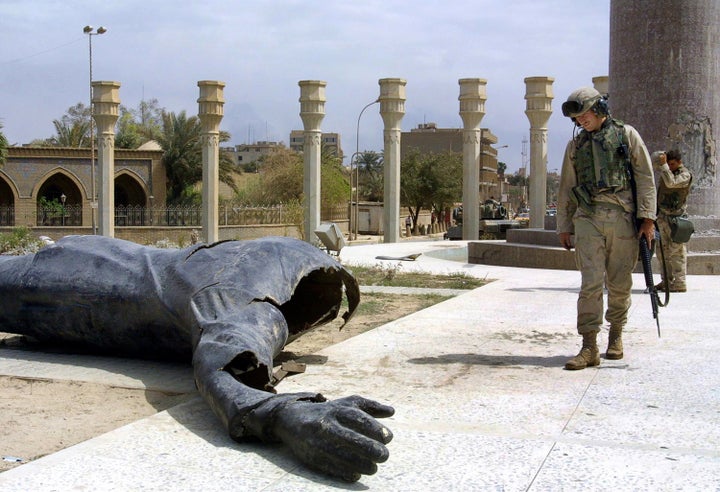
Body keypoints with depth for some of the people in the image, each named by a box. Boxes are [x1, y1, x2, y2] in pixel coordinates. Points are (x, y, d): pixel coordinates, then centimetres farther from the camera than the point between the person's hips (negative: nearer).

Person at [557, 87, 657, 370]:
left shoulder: (626, 135, 7)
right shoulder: (575, 145, 16)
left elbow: (646, 179, 3)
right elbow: (566, 189, 18)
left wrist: (647, 217, -5)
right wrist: (564, 227, 14)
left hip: (622, 218, -1)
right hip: (588, 219, 1)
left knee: (619, 284, 4)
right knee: (591, 283, -9)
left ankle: (616, 335, 24)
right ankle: (589, 348, -10)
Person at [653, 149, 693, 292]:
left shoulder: (685, 175, -8)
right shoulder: (665, 171, 15)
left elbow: (671, 183, -23)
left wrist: (663, 165, -21)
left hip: (675, 216, -8)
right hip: (662, 215, 8)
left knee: (676, 251, -8)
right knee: (663, 249, 10)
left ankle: (679, 283, -7)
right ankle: (667, 281, 16)